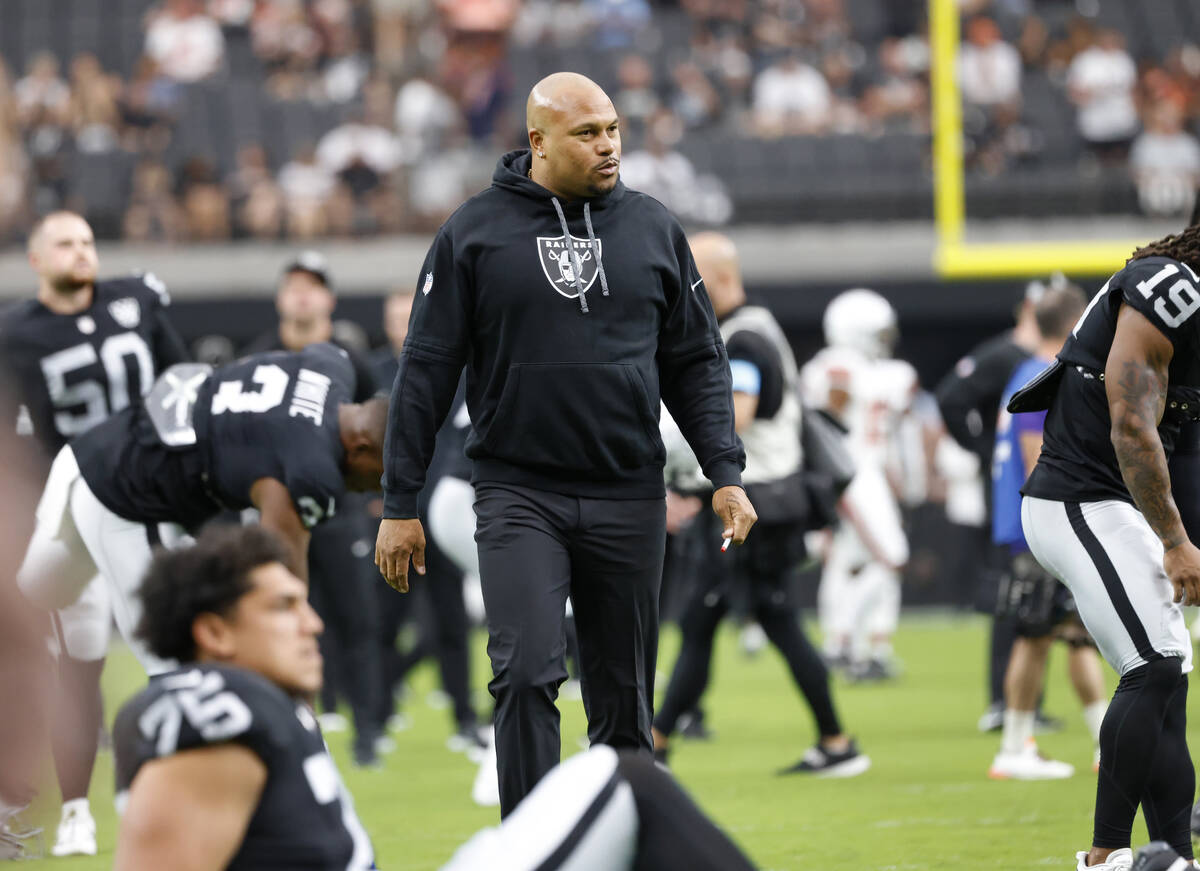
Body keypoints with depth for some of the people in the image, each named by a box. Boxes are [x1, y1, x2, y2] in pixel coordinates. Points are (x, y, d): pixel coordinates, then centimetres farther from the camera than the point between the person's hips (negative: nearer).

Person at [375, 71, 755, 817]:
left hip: (628, 499, 3)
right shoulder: (475, 233, 1)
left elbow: (697, 362, 12)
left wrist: (726, 473, 0)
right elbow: (427, 371, 3)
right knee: (527, 676, -17)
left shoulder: (653, 229, 9)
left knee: (624, 700, 6)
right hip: (518, 495, -3)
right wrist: (401, 504, 1)